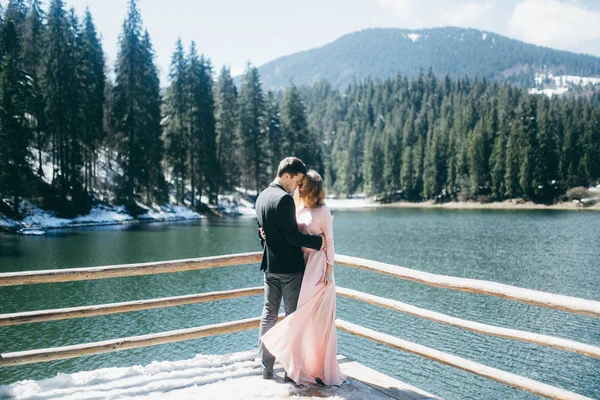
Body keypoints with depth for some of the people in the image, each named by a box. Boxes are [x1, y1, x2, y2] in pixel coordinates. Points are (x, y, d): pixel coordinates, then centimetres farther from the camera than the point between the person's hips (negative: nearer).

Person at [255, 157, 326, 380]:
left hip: (270, 267, 8)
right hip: (290, 269, -8)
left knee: (269, 315, 12)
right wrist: (318, 241, -11)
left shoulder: (262, 197, 9)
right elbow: (292, 236, -20)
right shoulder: (284, 199, -19)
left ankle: (266, 368, 18)